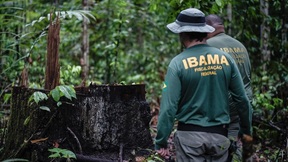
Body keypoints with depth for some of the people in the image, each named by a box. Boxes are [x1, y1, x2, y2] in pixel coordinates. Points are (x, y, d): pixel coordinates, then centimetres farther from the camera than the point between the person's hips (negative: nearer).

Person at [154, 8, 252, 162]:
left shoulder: (178, 63, -10)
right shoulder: (226, 59, 0)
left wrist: (161, 142, -6)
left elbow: (168, 106, -13)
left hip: (190, 137, -3)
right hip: (219, 135, 3)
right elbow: (242, 98, 5)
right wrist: (246, 129, 18)